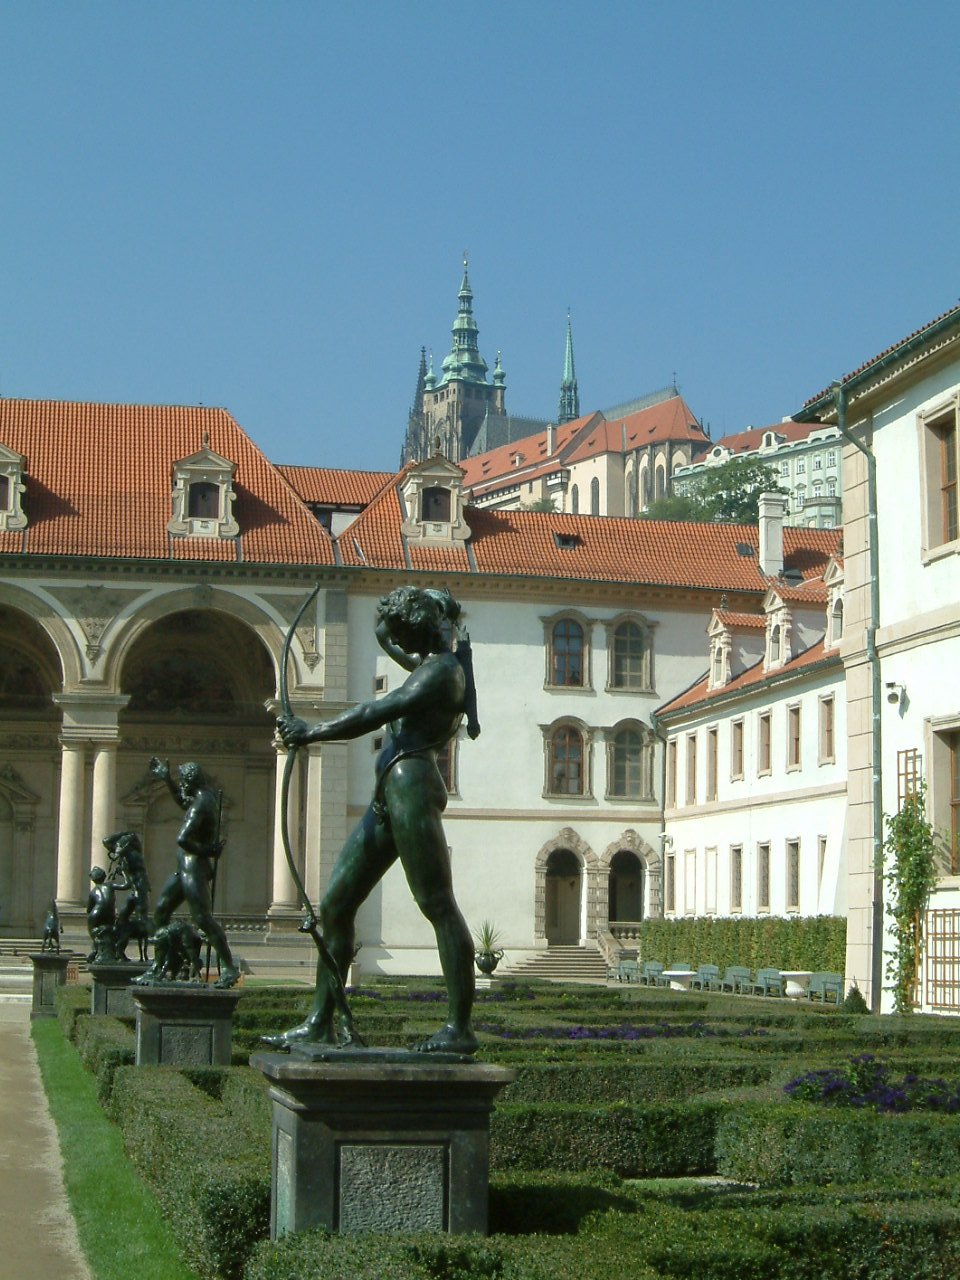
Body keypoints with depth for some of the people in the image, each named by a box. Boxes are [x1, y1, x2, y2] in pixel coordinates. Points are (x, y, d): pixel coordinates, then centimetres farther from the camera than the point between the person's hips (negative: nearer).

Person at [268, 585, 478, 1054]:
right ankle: (322, 1021, 11)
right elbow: (387, 641, 47)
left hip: (411, 785, -10)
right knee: (335, 905, 8)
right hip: (389, 792, 10)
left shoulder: (442, 670, -6)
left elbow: (377, 712, -14)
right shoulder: (429, 664, 23)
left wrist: (313, 732, -12)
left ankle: (460, 1027, -10)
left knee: (438, 906, -10)